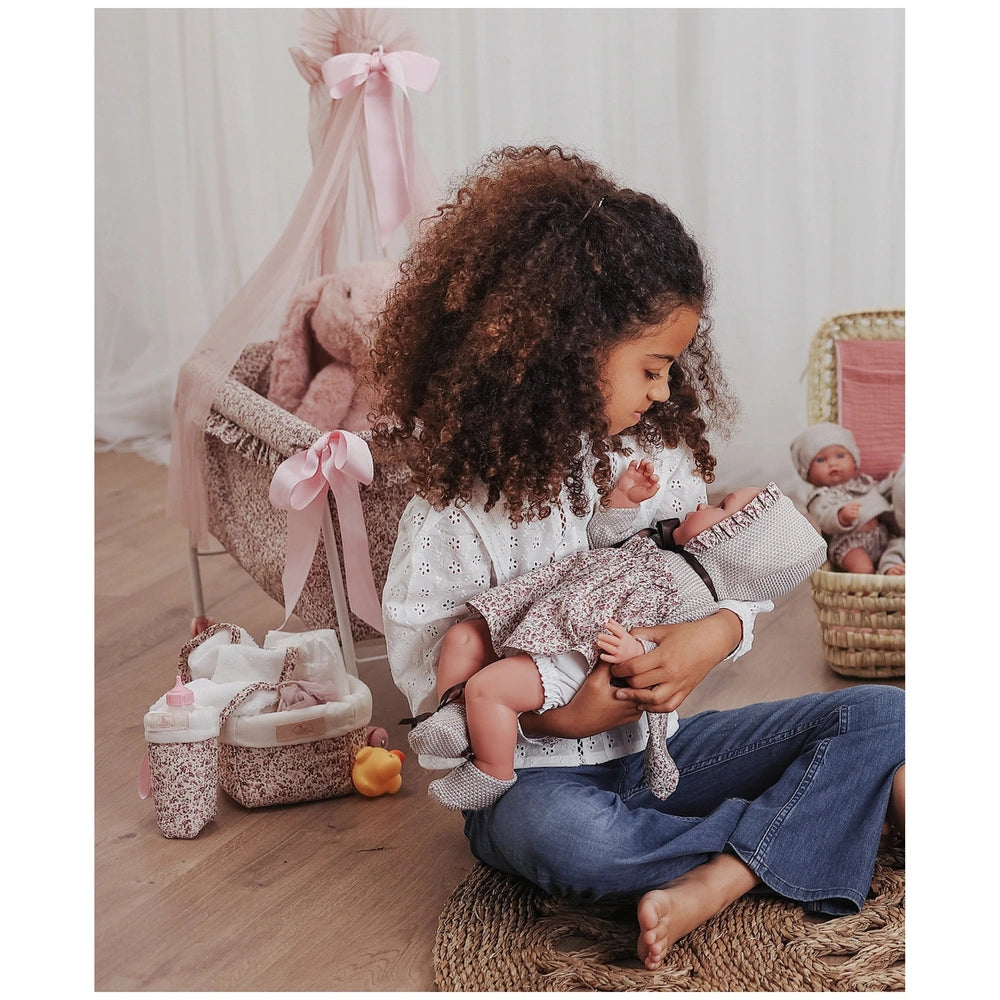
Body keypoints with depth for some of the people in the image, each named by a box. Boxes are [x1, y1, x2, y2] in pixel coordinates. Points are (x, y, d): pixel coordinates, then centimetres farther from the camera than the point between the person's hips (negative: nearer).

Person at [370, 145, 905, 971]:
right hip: (539, 773, -5)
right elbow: (425, 670, -12)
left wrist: (715, 635, -20)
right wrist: (546, 714, -25)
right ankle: (818, 811, -20)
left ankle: (707, 889, -29)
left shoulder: (656, 458, 2)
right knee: (558, 836, -43)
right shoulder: (455, 512, -14)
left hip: (661, 744, 5)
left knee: (879, 714, -12)